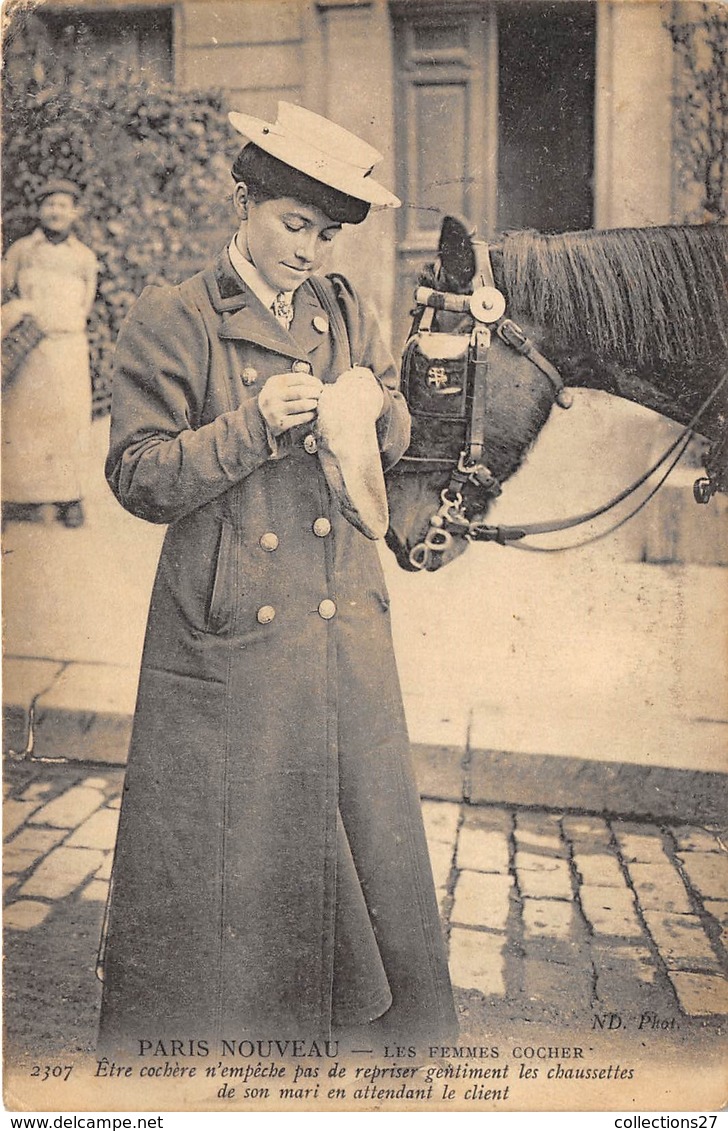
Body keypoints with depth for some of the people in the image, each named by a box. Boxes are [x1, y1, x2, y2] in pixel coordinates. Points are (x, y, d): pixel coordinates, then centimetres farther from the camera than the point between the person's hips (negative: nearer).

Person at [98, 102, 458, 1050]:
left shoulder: (347, 312, 11)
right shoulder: (170, 321, -2)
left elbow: (399, 440, 17)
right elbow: (140, 479, -7)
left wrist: (375, 409, -6)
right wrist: (253, 424, -18)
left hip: (346, 624, 5)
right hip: (227, 635, -4)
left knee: (364, 827, 14)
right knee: (222, 855, 6)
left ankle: (379, 1018, 37)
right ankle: (200, 1030, 31)